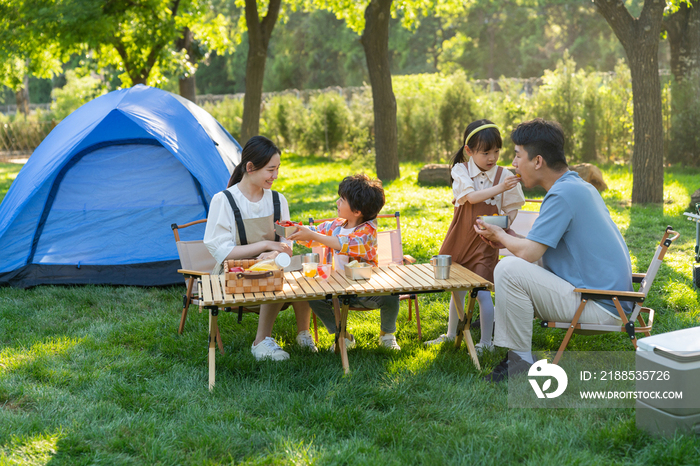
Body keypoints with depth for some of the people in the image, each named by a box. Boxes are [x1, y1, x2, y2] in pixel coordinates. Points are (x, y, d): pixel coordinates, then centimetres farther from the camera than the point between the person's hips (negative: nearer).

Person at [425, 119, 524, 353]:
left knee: (481, 291, -7)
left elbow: (512, 209, 3)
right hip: (459, 238, 2)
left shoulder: (504, 175, -5)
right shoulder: (460, 170, -5)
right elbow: (471, 196, -21)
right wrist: (500, 188, -31)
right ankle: (451, 334, 35)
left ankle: (486, 341, 10)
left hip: (485, 240, -2)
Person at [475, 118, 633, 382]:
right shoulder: (579, 186, 13)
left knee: (509, 269, -20)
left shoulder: (563, 194, -20)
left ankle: (520, 363, -10)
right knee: (518, 263, 20)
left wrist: (500, 236, -3)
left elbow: (528, 253, -23)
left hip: (600, 308, -11)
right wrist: (507, 237, 11)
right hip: (610, 296, 11)